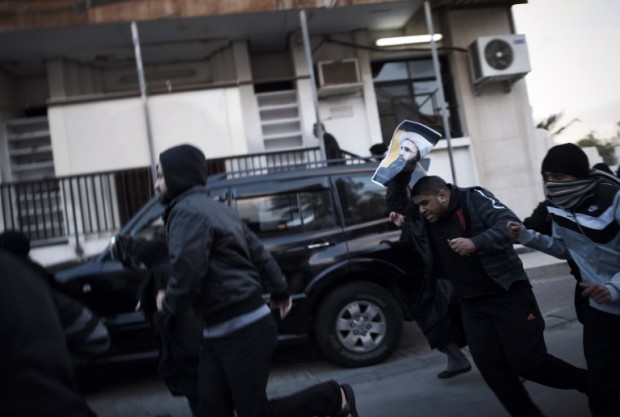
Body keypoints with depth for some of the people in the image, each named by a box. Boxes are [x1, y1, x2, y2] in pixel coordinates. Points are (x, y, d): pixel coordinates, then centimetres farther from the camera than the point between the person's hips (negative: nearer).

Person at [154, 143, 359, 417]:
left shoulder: (187, 211, -14)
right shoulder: (216, 208, 17)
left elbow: (187, 272, -24)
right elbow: (258, 252, 21)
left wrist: (168, 306, -4)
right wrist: (279, 291, 31)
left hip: (243, 331, -10)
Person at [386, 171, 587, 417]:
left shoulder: (473, 199, -14)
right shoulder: (423, 218, 4)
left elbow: (509, 223, -24)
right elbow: (396, 199, 7)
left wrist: (476, 242, -38)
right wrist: (401, 173, -12)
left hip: (508, 293, -6)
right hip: (471, 303, 6)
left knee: (528, 362, -6)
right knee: (490, 366, 1)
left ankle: (588, 384, 19)